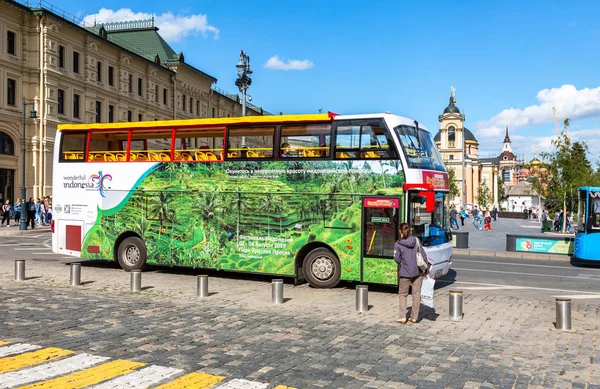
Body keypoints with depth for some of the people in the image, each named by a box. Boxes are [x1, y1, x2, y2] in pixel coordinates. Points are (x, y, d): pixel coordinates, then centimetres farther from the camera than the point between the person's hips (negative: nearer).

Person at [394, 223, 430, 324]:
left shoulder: (398, 244, -10)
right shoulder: (416, 241, 0)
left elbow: (397, 259, -8)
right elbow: (424, 255, 1)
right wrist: (427, 268, 8)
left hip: (405, 274, -3)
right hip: (418, 272, 3)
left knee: (402, 294, 11)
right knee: (416, 294, 10)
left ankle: (403, 317, 5)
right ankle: (414, 317, 15)